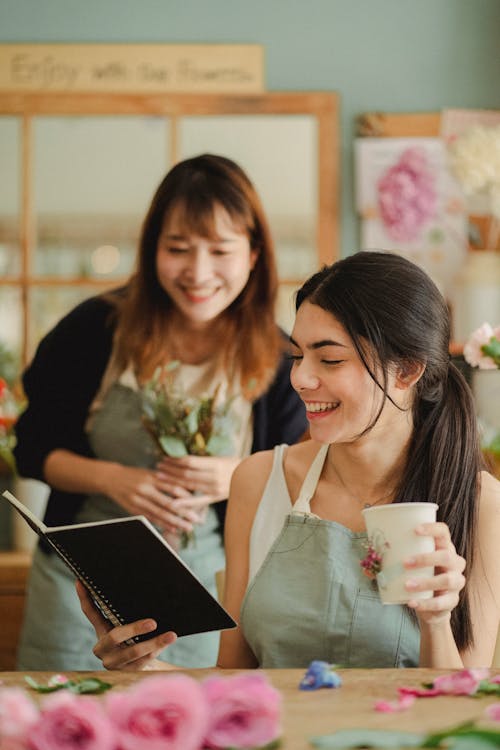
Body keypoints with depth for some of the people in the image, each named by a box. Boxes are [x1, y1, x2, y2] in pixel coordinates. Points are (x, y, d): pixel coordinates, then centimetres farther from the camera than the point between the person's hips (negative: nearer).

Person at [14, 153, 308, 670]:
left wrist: (241, 478, -20)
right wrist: (112, 479, -18)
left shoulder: (276, 360, -5)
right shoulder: (96, 328, -6)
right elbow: (33, 447, 0)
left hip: (204, 583, 0)